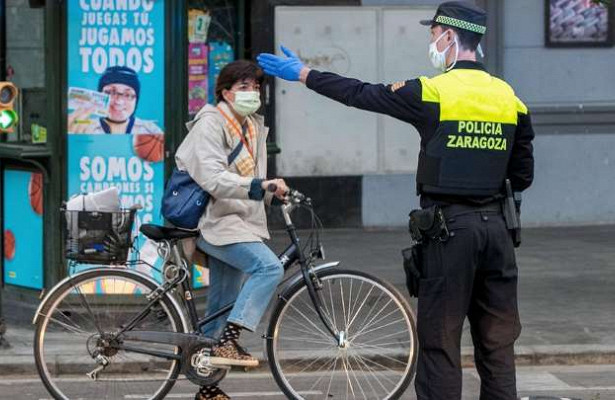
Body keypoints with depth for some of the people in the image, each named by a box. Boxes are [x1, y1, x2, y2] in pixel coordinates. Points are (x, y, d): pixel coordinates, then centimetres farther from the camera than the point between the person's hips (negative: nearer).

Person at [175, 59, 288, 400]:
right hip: (215, 222, -9)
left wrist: (273, 193, 9)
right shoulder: (211, 123, -11)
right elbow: (212, 178, -26)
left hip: (238, 224, 9)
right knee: (269, 267, -28)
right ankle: (227, 342, -30)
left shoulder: (254, 128, 18)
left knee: (223, 307, 10)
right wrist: (258, 186, -36)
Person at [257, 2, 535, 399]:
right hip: (496, 227, 5)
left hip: (449, 229, -5)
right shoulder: (509, 98, 6)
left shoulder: (434, 93, -9)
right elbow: (523, 177, 10)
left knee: (441, 341, 1)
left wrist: (303, 73, 11)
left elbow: (360, 94, 0)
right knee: (498, 341, 10)